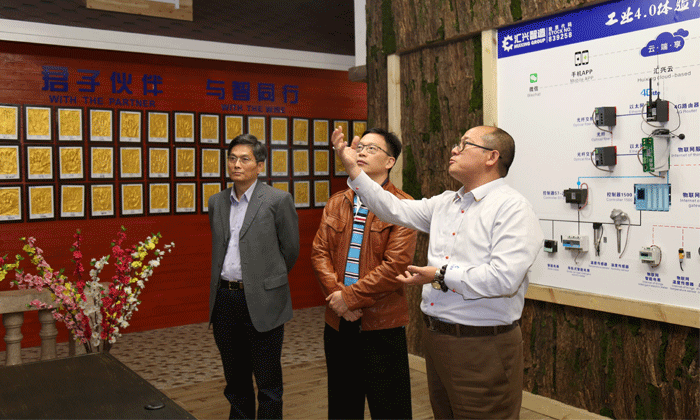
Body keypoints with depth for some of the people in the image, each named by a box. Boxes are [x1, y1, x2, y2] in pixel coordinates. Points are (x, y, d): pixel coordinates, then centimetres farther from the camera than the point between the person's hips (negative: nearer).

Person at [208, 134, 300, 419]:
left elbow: (290, 249, 0)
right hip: (224, 299, 5)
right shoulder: (217, 202, 9)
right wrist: (225, 284, 14)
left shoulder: (278, 200, -7)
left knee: (268, 383, 5)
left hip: (261, 302, -5)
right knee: (235, 378, 18)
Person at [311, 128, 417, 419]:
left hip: (382, 323, -5)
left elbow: (395, 265, -16)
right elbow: (319, 252, 5)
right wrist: (336, 294, -10)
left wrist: (350, 297, -15)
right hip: (337, 321, 6)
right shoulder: (336, 203, 11)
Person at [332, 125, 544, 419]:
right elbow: (395, 210, 12)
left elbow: (504, 278, -25)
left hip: (482, 348, -8)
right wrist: (353, 168, 8)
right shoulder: (445, 203, 13)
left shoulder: (513, 208, -14)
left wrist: (441, 276, -18)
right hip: (436, 338, 8)